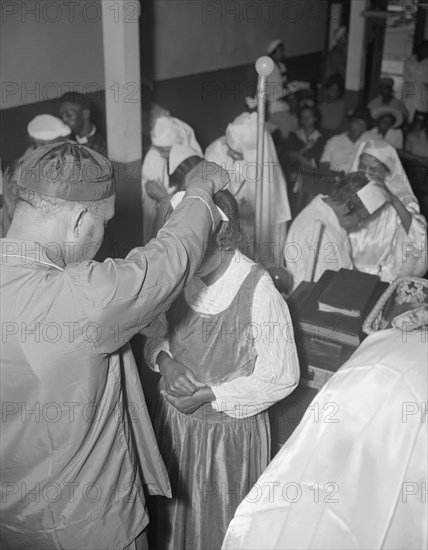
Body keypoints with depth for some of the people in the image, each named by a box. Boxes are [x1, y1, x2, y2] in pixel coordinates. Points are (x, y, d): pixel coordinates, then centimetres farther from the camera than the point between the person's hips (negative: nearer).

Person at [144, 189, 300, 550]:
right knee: (175, 514, 26)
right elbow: (155, 333, 6)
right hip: (174, 419, 5)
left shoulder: (259, 293, -25)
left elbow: (282, 378, -17)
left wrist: (209, 394, -22)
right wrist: (164, 360, -17)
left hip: (230, 430, -4)